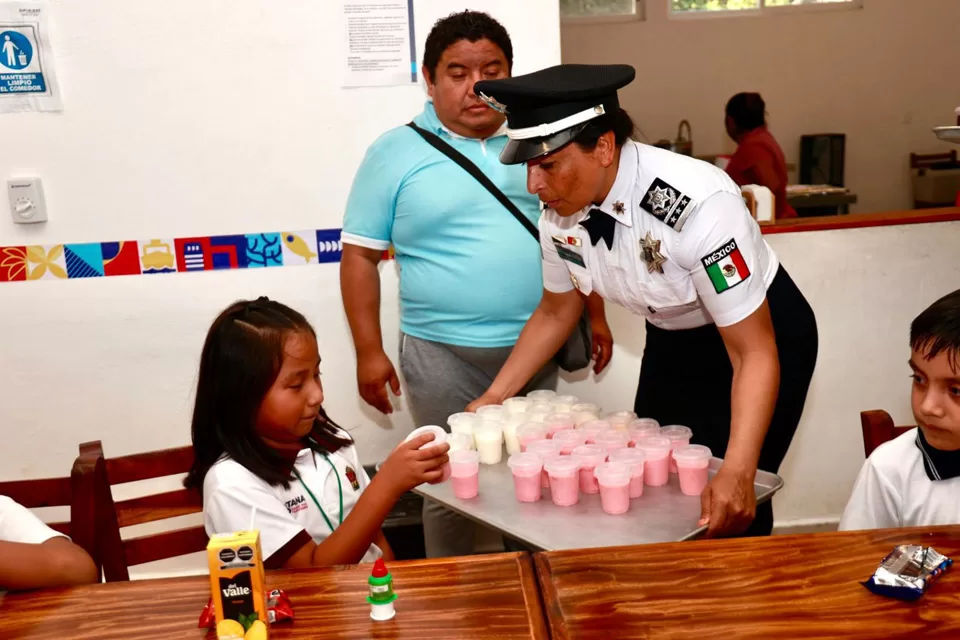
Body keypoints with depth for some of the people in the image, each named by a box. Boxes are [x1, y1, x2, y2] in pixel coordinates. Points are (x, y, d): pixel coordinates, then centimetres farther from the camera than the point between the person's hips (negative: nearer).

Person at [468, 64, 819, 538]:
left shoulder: (698, 204, -35)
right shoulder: (559, 212, -16)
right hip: (672, 342, 6)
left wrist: (737, 473, -43)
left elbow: (755, 353, -31)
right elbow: (555, 313, 3)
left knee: (724, 511, -7)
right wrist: (492, 399, -5)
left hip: (760, 337, -5)